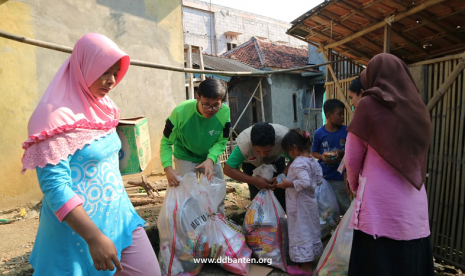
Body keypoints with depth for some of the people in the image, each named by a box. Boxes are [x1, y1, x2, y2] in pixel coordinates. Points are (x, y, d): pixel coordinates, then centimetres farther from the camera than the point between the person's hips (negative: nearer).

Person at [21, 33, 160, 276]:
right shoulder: (57, 117, -17)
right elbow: (55, 186, -22)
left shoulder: (102, 109, 7)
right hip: (80, 228, -7)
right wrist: (94, 236, -26)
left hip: (119, 214, 7)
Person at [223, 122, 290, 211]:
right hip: (251, 163, -1)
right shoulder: (244, 144, -41)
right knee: (256, 193, -13)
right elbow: (228, 169, -35)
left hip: (276, 160, 1)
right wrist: (255, 181, -41)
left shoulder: (283, 138, -39)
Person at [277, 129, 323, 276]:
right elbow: (319, 180, 9)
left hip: (300, 204, -9)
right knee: (310, 229, 20)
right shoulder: (313, 161, 4)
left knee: (301, 232, 3)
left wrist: (288, 184, -23)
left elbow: (305, 182, -33)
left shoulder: (298, 163, -23)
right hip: (310, 202, 9)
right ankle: (309, 258, 37)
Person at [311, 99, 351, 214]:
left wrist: (341, 153, -16)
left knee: (345, 206, 5)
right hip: (323, 176, 1)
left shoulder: (346, 131, -5)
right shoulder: (319, 133, -5)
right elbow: (314, 152, 5)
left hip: (340, 177, -1)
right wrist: (322, 157, -15)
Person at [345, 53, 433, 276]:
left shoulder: (369, 104, -6)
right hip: (415, 205, 6)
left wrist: (355, 185, 16)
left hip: (381, 204, -5)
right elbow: (417, 158, 17)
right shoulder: (418, 108, 10)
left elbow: (352, 158, -2)